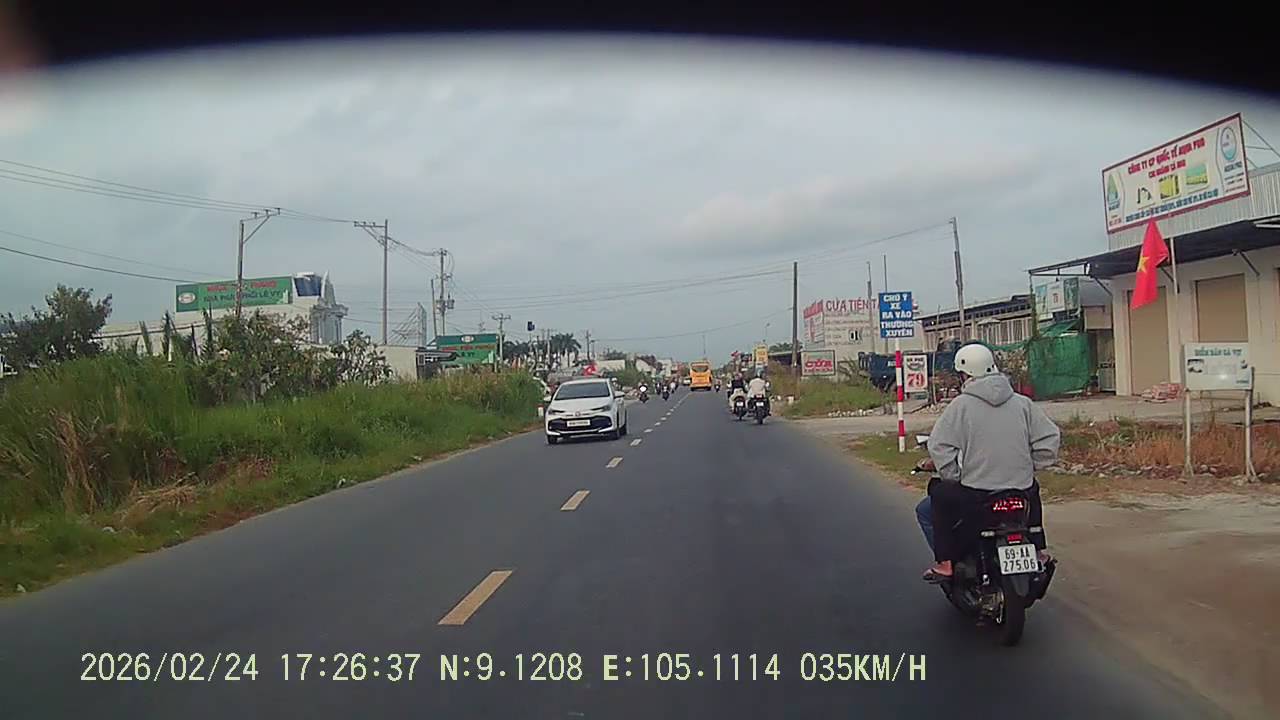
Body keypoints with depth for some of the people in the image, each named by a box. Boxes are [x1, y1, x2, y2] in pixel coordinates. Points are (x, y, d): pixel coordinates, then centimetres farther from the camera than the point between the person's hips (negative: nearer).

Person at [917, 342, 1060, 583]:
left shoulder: (960, 405, -7)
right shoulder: (1022, 403, 4)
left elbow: (939, 446, -15)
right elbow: (1050, 439, 3)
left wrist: (952, 478, -1)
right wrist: (1028, 468, 15)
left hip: (974, 496, -4)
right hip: (1022, 495, 4)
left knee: (926, 510, 18)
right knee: (1032, 491, 41)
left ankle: (945, 562, 8)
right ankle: (1037, 551, 37)